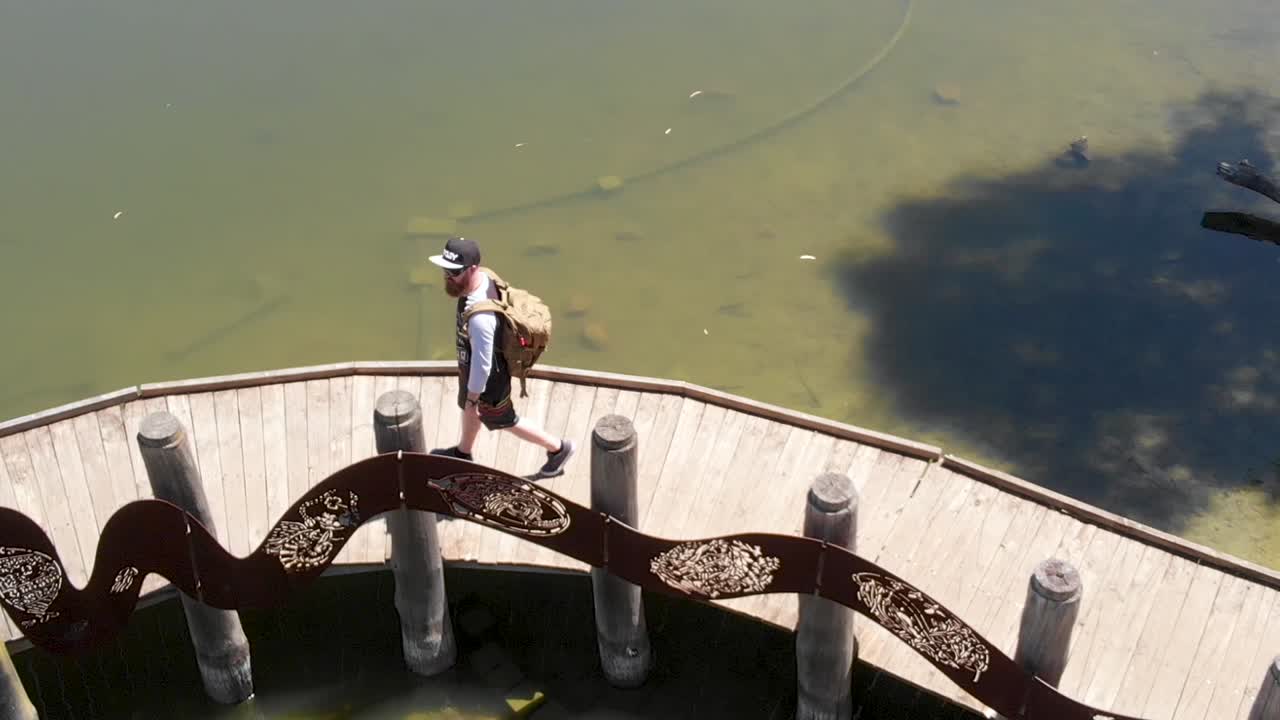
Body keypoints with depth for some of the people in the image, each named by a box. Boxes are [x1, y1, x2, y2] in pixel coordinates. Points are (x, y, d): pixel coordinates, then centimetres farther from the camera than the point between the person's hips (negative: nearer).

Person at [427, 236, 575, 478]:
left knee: (505, 421, 18)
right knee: (467, 408, 32)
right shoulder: (483, 278, -18)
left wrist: (472, 399, -18)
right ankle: (463, 452, 60)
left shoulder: (480, 318, -44)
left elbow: (482, 365, -33)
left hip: (488, 381, -8)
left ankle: (557, 448, 38)